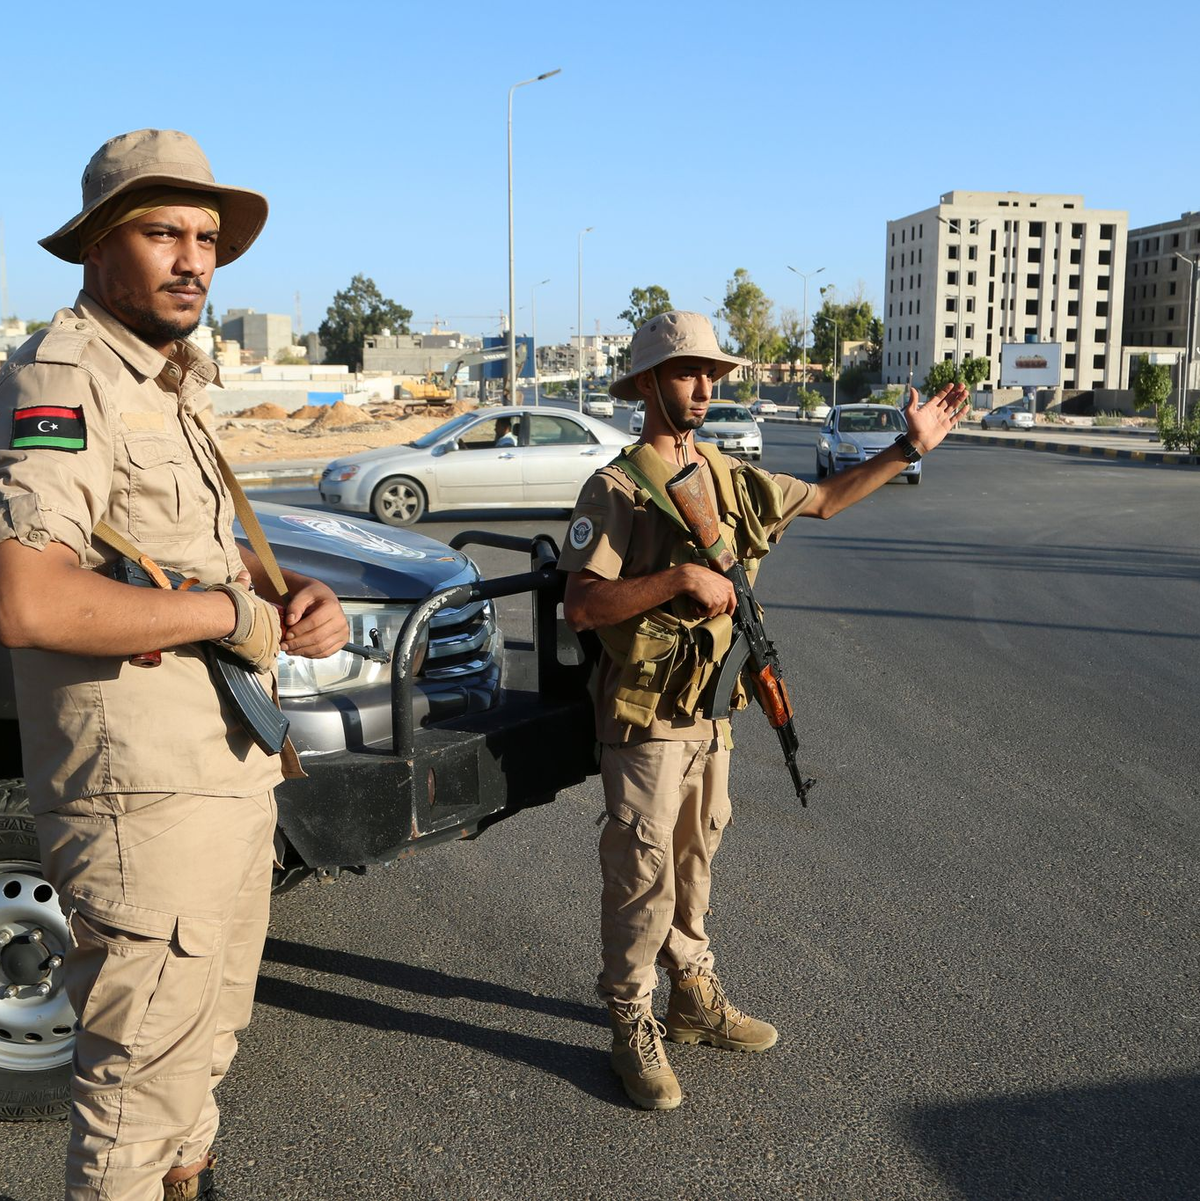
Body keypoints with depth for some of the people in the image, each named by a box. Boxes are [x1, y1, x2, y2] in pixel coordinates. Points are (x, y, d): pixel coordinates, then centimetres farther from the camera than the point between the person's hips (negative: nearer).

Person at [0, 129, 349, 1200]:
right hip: (144, 797, -10)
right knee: (144, 1068, 3)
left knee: (206, 1039, 25)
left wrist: (299, 597, 2)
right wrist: (232, 614, -20)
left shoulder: (174, 387, 14)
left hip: (231, 777, 10)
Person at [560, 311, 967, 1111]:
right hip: (645, 719, -7)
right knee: (643, 874, 1)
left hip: (709, 712, 7)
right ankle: (633, 1028, 16)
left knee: (695, 862, 18)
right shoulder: (616, 490, -14)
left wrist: (909, 448, 16)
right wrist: (681, 577, -28)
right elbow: (582, 606, -23)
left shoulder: (729, 478, 8)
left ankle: (695, 998, 34)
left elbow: (823, 500, 20)